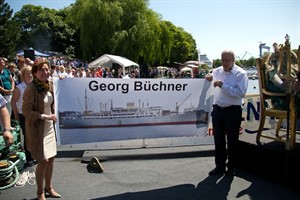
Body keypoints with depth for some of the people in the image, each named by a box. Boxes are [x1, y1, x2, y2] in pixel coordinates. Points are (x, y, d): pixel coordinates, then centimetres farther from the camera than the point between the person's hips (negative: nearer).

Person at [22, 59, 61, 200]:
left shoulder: (48, 85, 3)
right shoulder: (31, 89, -18)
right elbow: (26, 111, -18)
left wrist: (52, 117, 11)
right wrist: (46, 117, -20)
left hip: (49, 128, 7)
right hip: (37, 129, -7)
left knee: (51, 158, 13)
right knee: (43, 160, -2)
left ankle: (48, 188, 32)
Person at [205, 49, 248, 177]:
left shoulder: (240, 74, -7)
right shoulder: (216, 71, 7)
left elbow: (241, 93, -21)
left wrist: (223, 85, -22)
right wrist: (209, 79, 0)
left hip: (233, 111, -4)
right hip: (217, 109, 5)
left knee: (232, 140, 7)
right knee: (218, 139, 12)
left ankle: (231, 167, 24)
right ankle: (220, 166, 27)